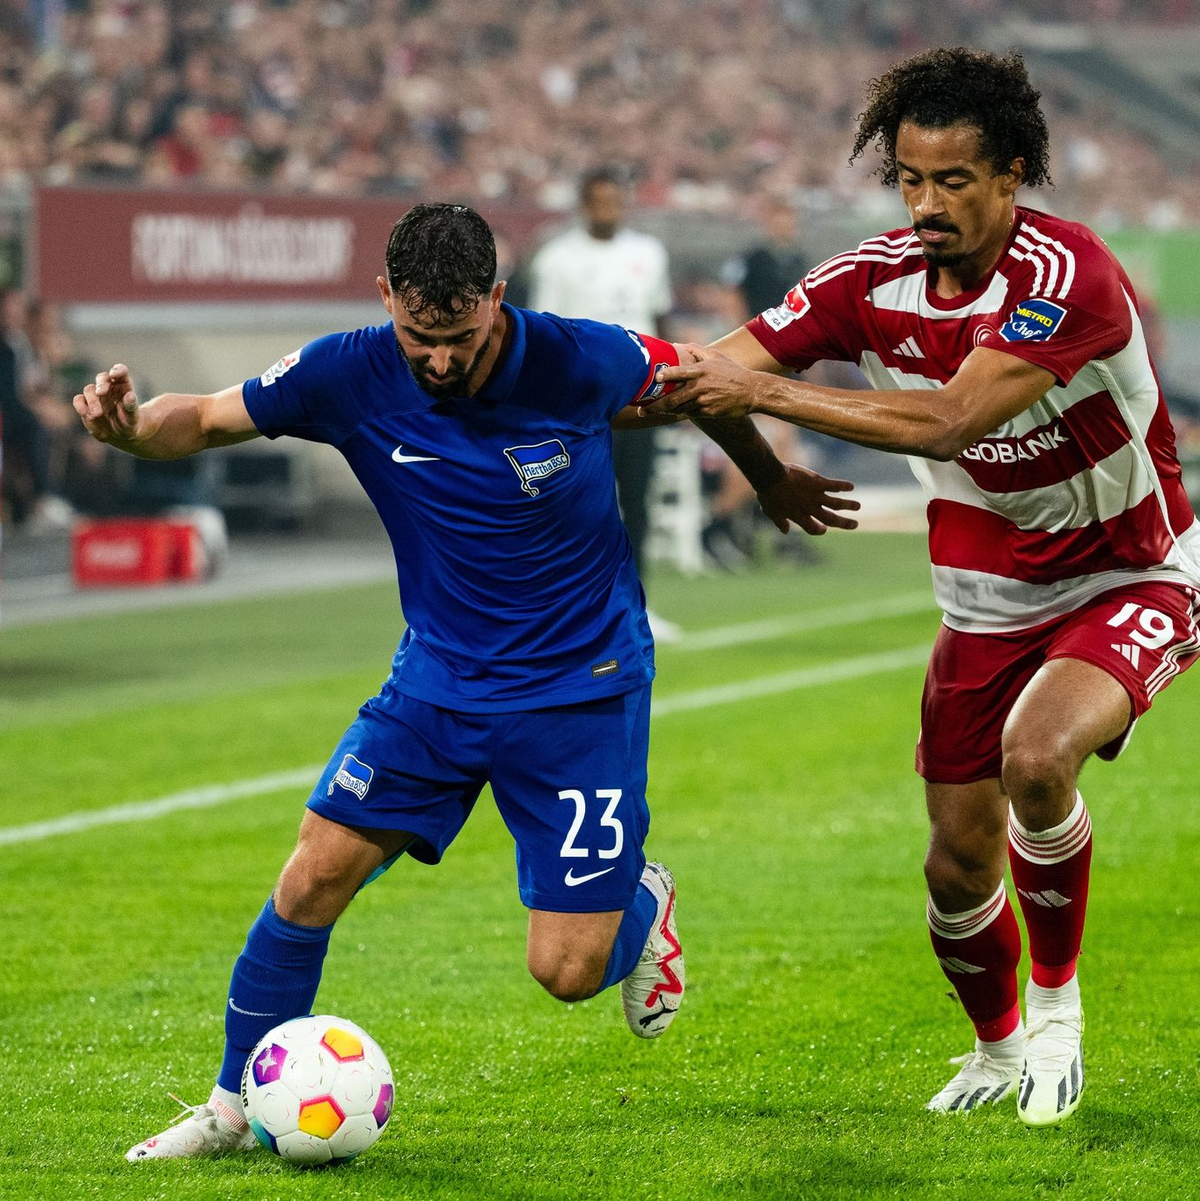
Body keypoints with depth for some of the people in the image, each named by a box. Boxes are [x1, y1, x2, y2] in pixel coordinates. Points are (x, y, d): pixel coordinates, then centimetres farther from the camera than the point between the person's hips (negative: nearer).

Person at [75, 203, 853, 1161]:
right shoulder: (351, 377, -14)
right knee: (314, 877, -9)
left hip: (584, 687, -3)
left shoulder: (579, 363, -20)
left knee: (568, 970, -7)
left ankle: (641, 904, 30)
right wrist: (129, 426, -29)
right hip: (439, 677, 3)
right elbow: (204, 420, -5)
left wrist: (774, 481, 16)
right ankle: (238, 1107, 9)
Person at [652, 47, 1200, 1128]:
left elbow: (949, 422, -37)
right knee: (959, 868, 5)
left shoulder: (1067, 273, -28)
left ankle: (1057, 1003, -8)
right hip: (989, 604, 6)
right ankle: (997, 1051, 35)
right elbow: (720, 367, -8)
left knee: (1037, 757, -33)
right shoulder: (879, 279, -9)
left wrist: (767, 391, -38)